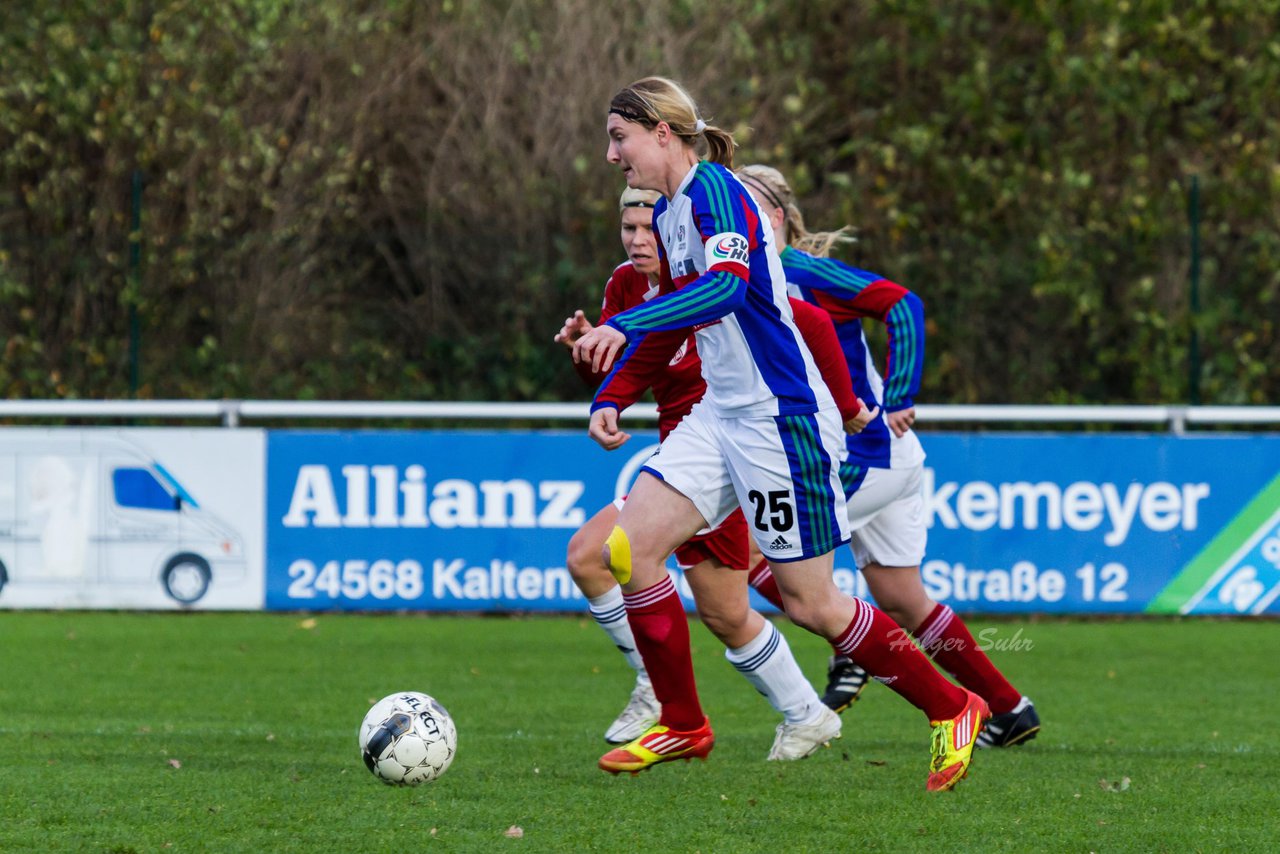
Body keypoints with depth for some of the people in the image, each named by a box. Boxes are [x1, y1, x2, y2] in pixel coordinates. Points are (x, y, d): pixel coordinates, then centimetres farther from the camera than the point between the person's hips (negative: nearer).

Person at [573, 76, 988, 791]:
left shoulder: (715, 191, -17)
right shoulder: (668, 212, 12)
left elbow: (725, 285, -35)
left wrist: (624, 326, -47)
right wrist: (610, 397, 17)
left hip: (783, 418, -9)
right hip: (719, 415, 9)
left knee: (809, 602, -3)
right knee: (628, 550, -3)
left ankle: (952, 709, 13)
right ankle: (683, 726, 8)